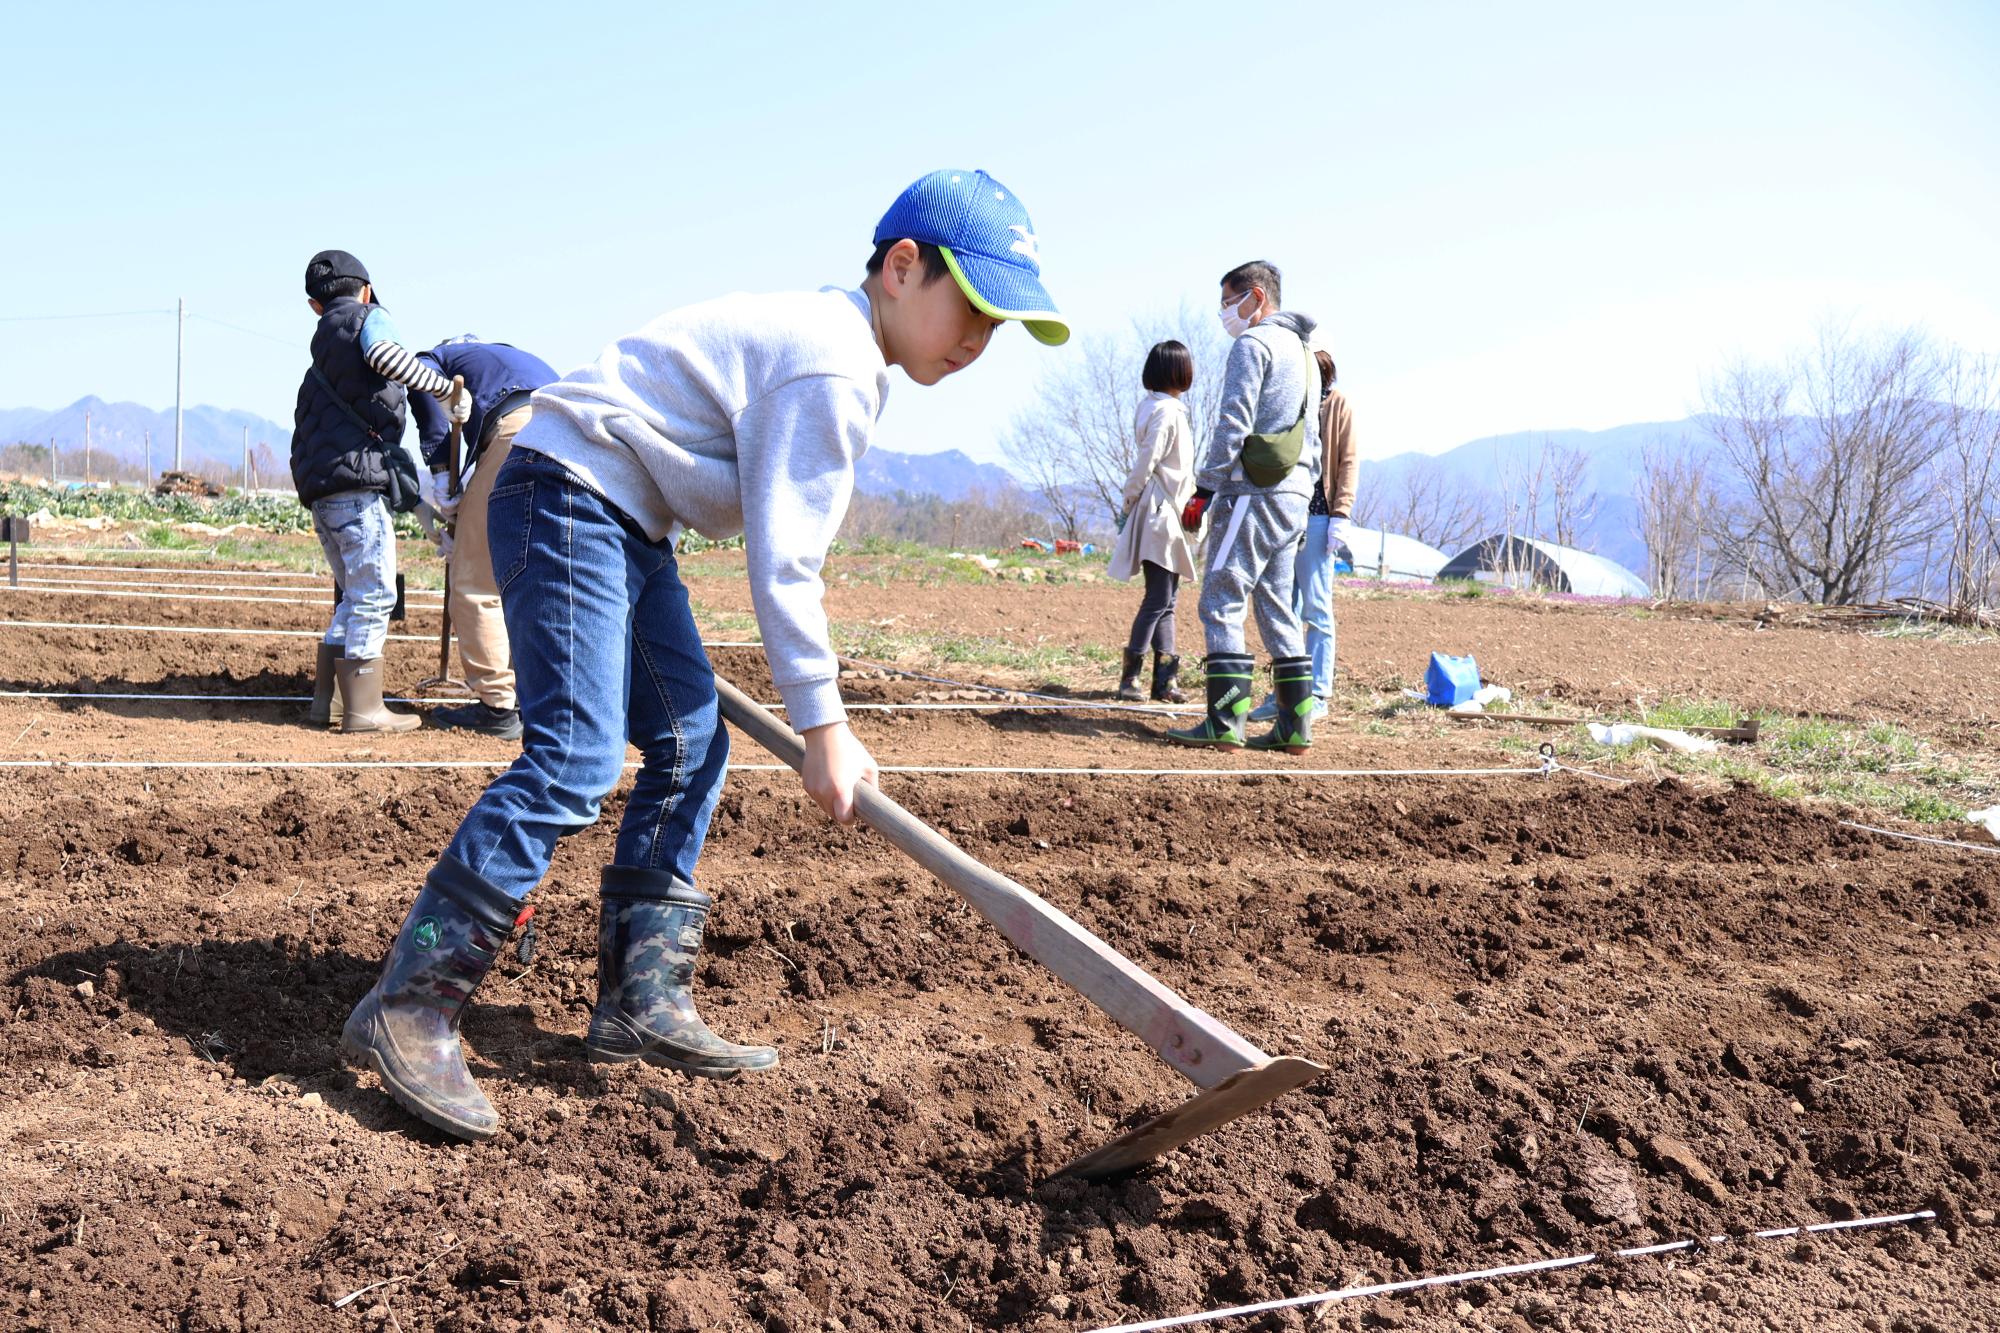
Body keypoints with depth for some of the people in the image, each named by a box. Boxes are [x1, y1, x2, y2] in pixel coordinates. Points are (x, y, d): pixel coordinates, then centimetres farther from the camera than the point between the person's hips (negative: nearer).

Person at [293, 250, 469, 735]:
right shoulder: (369, 317, 4)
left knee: (353, 593, 16)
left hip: (319, 486, 8)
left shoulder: (321, 352, 26)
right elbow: (384, 354, -22)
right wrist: (447, 389, -15)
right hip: (357, 480, -8)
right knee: (373, 594, -5)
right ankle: (363, 709, -4)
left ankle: (326, 701, 15)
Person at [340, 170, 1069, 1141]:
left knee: (690, 748, 7)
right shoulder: (833, 367, -18)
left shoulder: (820, 333, 14)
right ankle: (407, 1007, -17)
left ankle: (640, 1005, 9)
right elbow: (783, 561, -21)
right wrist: (823, 725, -17)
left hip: (629, 527, 11)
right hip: (568, 496, -11)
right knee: (576, 756, -20)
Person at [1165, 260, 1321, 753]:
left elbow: (1233, 423, -15)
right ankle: (1295, 725, 7)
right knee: (1277, 606, 10)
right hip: (1294, 494, 9)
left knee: (1221, 601, -9)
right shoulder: (1303, 353, 23)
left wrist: (1204, 490, -14)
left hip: (1253, 491, -9)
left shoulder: (1253, 343, -5)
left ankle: (1224, 722, -14)